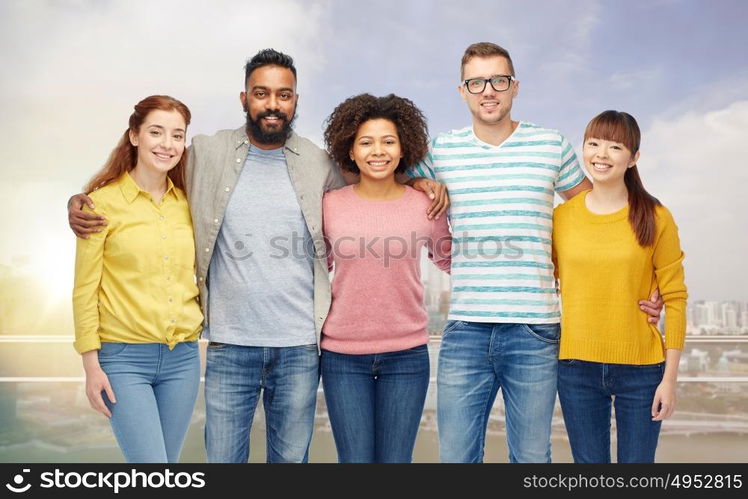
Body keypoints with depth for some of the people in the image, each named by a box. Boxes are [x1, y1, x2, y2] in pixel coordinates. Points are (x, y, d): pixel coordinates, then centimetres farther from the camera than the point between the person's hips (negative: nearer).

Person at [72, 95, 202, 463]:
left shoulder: (186, 203, 7)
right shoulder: (104, 202, -6)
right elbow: (85, 289, -5)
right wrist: (91, 365, -7)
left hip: (182, 357, 5)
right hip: (123, 357, -4)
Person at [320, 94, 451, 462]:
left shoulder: (425, 205, -1)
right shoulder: (330, 205, -1)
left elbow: (450, 260, 16)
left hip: (406, 354, 0)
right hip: (343, 355, 0)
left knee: (396, 459, 9)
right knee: (355, 458, 5)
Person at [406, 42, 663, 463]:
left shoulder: (552, 145, 6)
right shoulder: (441, 151, 7)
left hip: (535, 332, 0)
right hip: (466, 330, 1)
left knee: (532, 459, 11)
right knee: (456, 457, 7)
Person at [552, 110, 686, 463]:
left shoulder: (655, 219, -3)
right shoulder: (560, 218, 2)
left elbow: (674, 299, -2)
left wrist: (670, 377, -5)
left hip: (641, 368, -1)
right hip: (577, 367, 2)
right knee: (588, 461, 12)